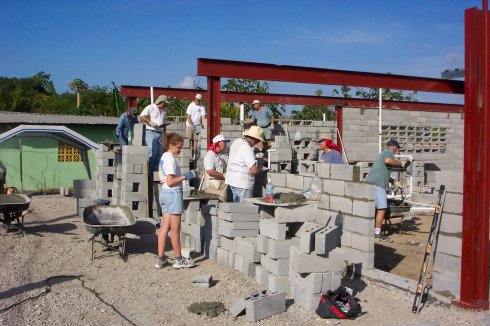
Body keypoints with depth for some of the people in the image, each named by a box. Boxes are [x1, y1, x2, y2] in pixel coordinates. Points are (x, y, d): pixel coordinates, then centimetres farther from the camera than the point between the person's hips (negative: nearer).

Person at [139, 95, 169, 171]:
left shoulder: (163, 111, 22)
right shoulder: (150, 107, -1)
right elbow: (142, 116, -13)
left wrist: (165, 131, 17)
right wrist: (151, 122, -18)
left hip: (160, 134, 7)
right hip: (151, 133, -7)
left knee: (159, 153, 3)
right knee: (152, 152, -16)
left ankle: (155, 168, 9)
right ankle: (147, 168, -7)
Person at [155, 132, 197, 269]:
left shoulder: (164, 157, 13)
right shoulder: (170, 158, -16)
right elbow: (170, 181, -21)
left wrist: (184, 176, 14)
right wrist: (184, 176, -13)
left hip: (164, 192, 9)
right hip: (173, 193, -9)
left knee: (165, 226, 11)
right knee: (175, 229, 1)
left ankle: (161, 259, 14)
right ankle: (179, 260, 13)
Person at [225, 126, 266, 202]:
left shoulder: (236, 141, 6)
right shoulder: (247, 149, -21)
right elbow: (254, 170, -26)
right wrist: (259, 170, -4)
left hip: (232, 180, 9)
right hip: (242, 183, -9)